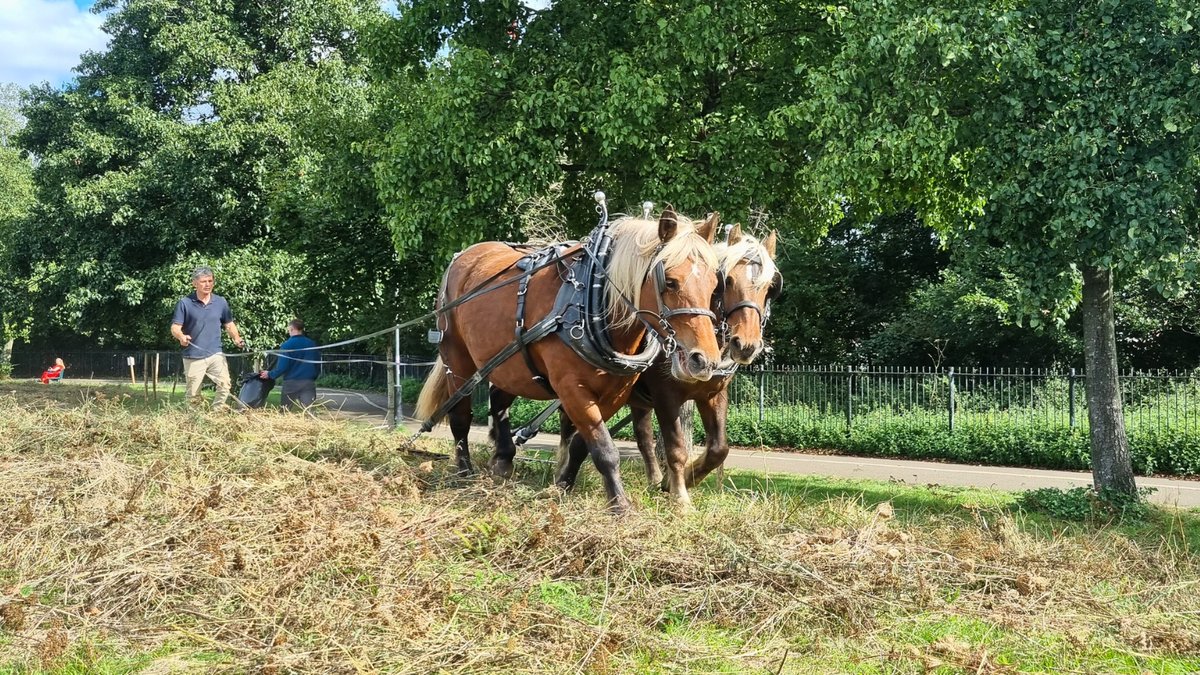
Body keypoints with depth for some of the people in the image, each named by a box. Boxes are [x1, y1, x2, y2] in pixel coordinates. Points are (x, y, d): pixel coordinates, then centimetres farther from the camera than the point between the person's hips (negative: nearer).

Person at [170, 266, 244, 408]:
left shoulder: (221, 302, 6)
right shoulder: (184, 303, -3)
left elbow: (229, 324, 14)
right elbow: (175, 328, -6)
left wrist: (236, 338, -5)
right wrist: (181, 336, -28)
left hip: (216, 354, 2)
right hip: (193, 357, -1)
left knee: (224, 385, -17)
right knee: (193, 394, 4)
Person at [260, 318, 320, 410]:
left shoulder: (287, 345, -6)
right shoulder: (312, 344, 8)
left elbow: (282, 367, -10)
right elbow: (318, 365, 15)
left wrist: (270, 374, 7)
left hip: (291, 383, -2)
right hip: (309, 383, 2)